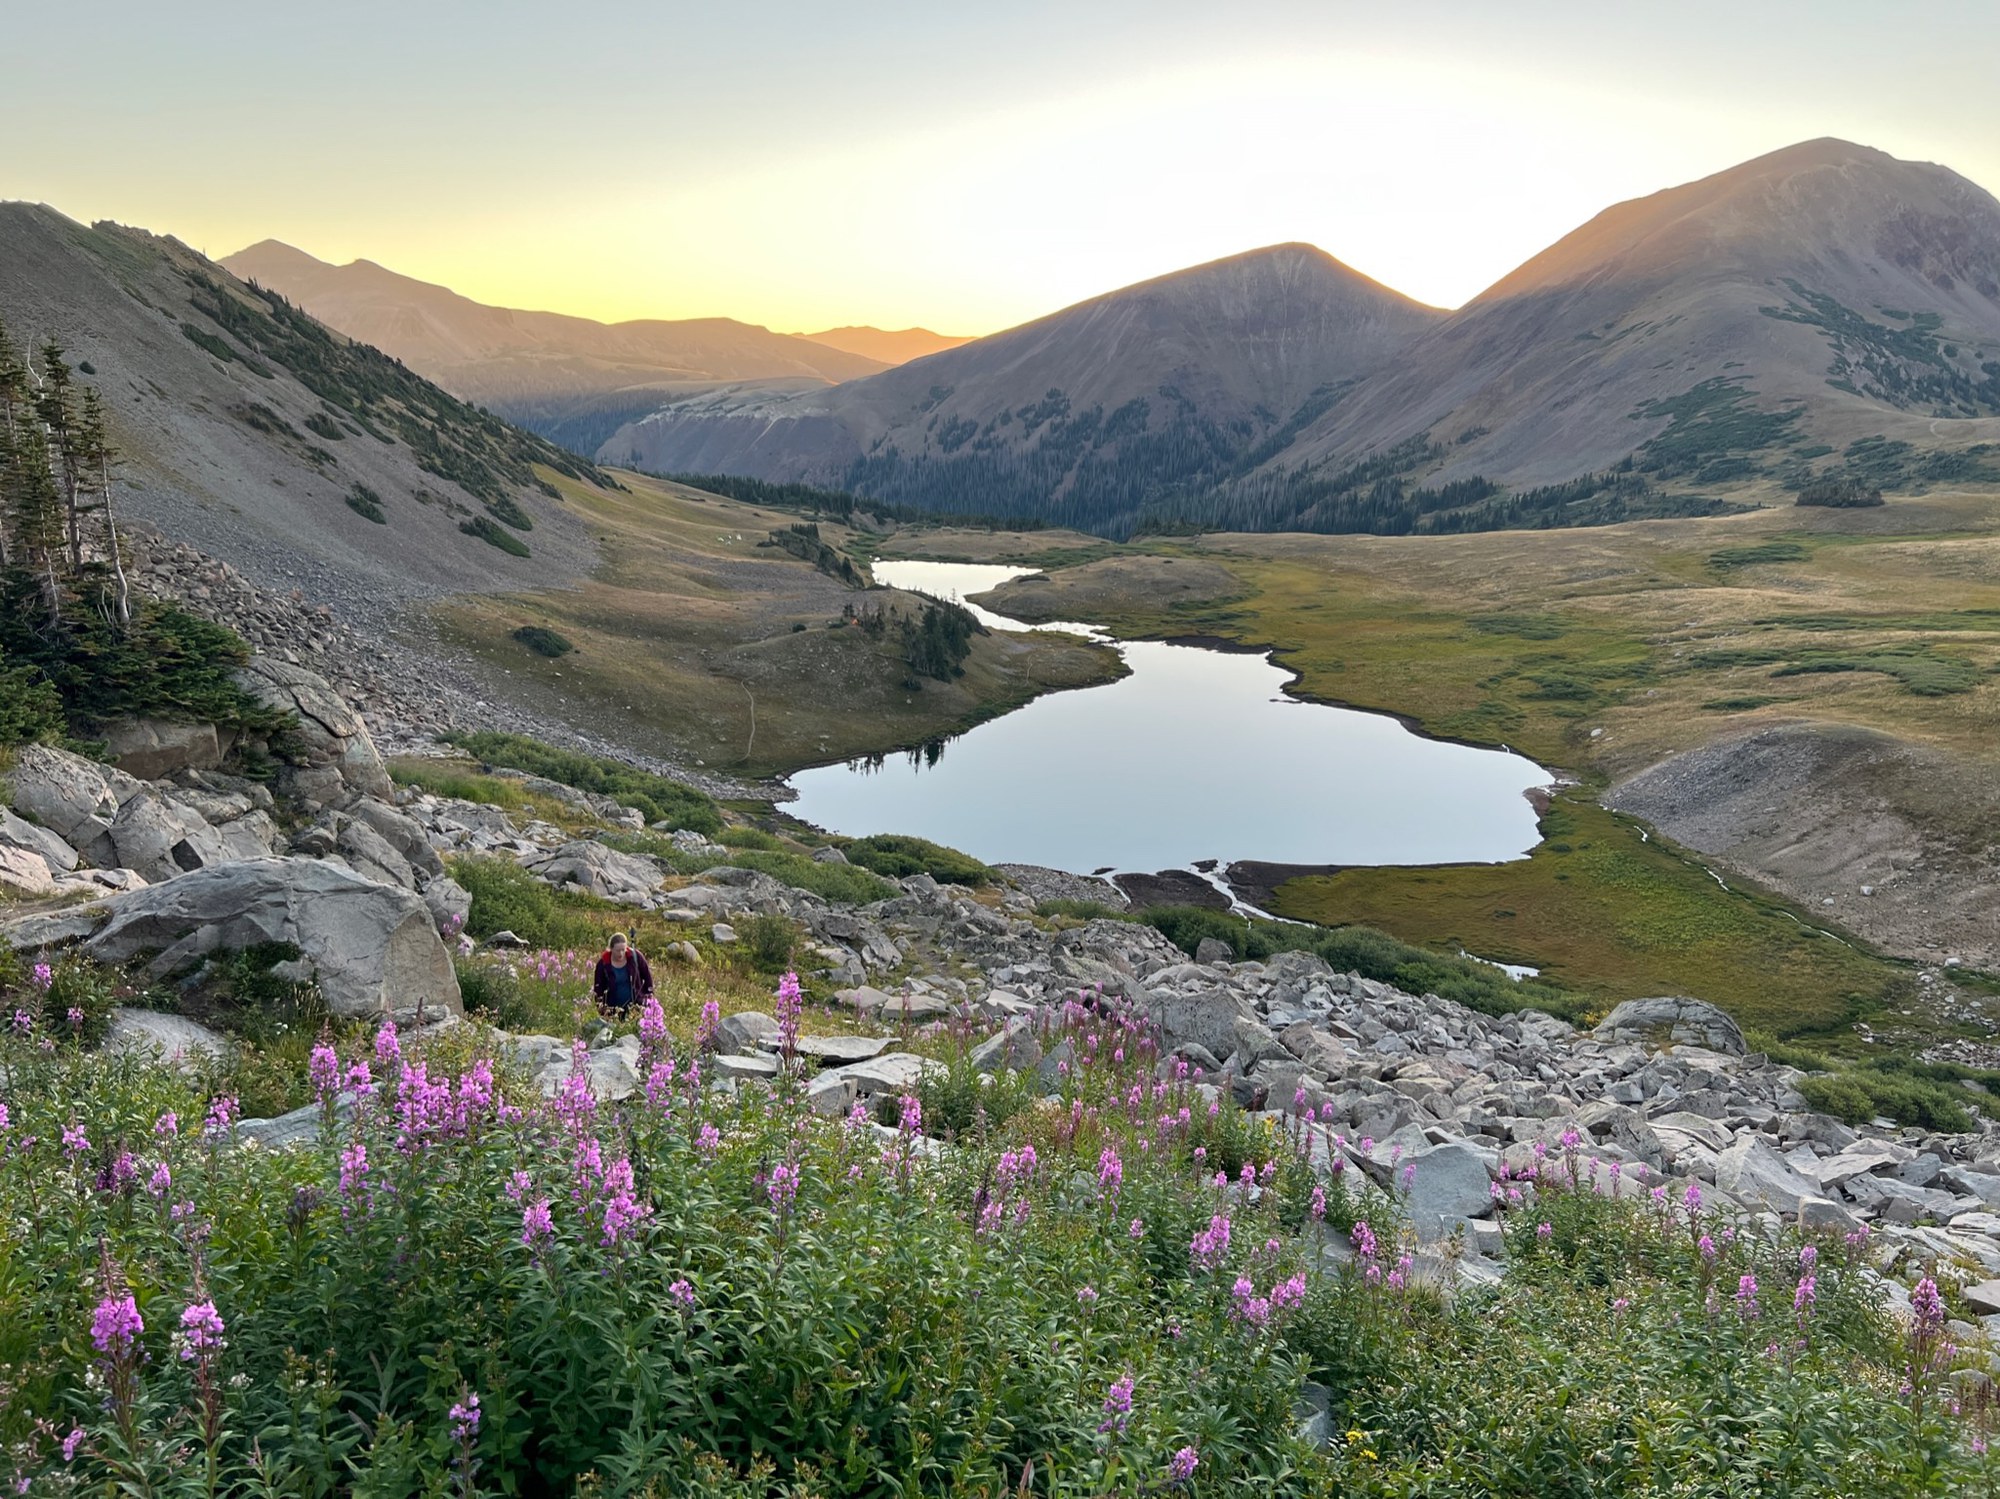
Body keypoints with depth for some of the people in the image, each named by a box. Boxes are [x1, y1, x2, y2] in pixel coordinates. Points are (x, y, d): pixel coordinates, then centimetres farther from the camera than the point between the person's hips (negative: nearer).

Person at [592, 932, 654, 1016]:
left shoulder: (635, 956, -7)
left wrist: (649, 994, 2)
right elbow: (598, 988, -2)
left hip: (636, 1005, 0)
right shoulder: (603, 963, -7)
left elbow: (647, 976, 5)